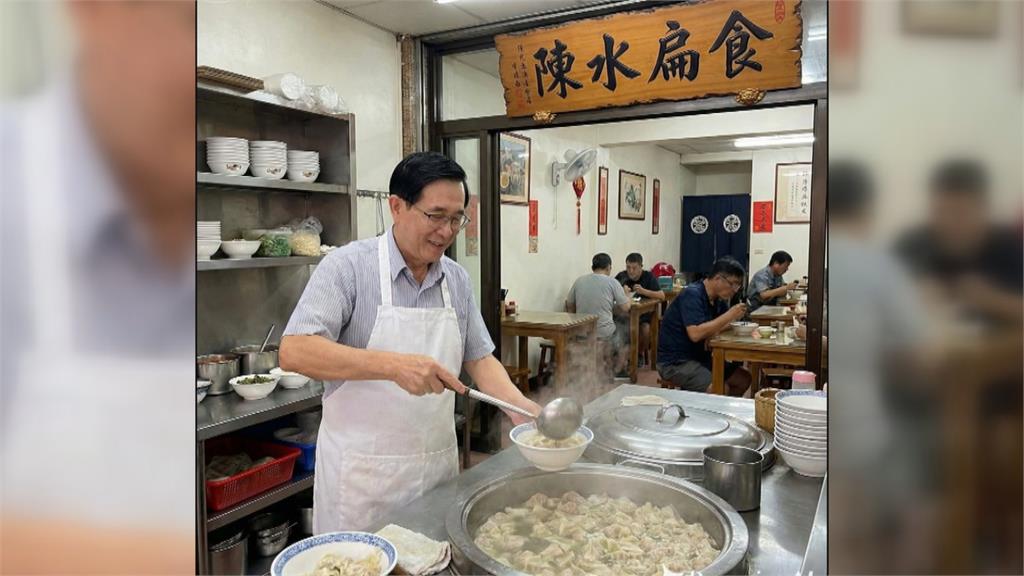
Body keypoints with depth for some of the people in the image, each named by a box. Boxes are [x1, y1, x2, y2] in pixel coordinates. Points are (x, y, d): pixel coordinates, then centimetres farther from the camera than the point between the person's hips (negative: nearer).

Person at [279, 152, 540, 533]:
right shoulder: (348, 266, -13)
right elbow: (294, 351, -22)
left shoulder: (457, 279, 4)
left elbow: (479, 358, 10)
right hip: (363, 471, -5)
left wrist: (521, 407, -7)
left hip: (439, 463, 5)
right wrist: (393, 365, -31)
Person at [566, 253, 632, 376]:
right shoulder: (612, 282, -6)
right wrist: (627, 295, 15)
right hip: (604, 333, -4)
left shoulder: (579, 281, 2)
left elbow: (569, 306, 11)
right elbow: (626, 308, -4)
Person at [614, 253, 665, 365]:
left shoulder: (648, 276, -5)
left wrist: (643, 291, -27)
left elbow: (662, 296, -14)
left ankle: (640, 354, 0)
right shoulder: (621, 276, -2)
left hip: (643, 313, -1)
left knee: (645, 329, -29)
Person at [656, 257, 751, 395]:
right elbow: (695, 334, -31)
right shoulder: (692, 295, -20)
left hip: (699, 356, 9)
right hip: (675, 362, -9)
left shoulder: (718, 298, 7)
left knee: (744, 379, 6)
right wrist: (729, 315, -25)